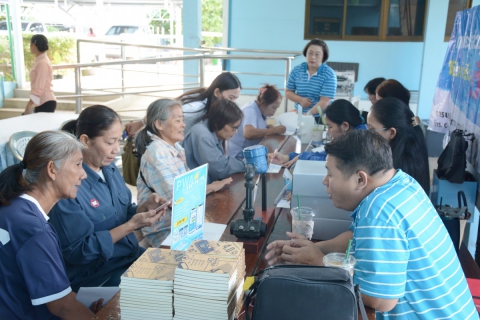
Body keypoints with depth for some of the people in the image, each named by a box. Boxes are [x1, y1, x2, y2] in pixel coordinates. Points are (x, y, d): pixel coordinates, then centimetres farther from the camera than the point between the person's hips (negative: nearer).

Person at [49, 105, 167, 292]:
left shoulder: (109, 168, 3)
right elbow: (77, 251, -18)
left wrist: (144, 207, -8)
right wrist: (132, 225, -22)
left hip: (133, 257, 8)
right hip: (96, 277, -7)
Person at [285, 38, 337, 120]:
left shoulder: (329, 75, -12)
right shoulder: (296, 71, 0)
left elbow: (324, 102, -18)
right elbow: (288, 92, 8)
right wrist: (300, 99, -12)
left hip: (321, 118, -3)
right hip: (299, 116, 3)